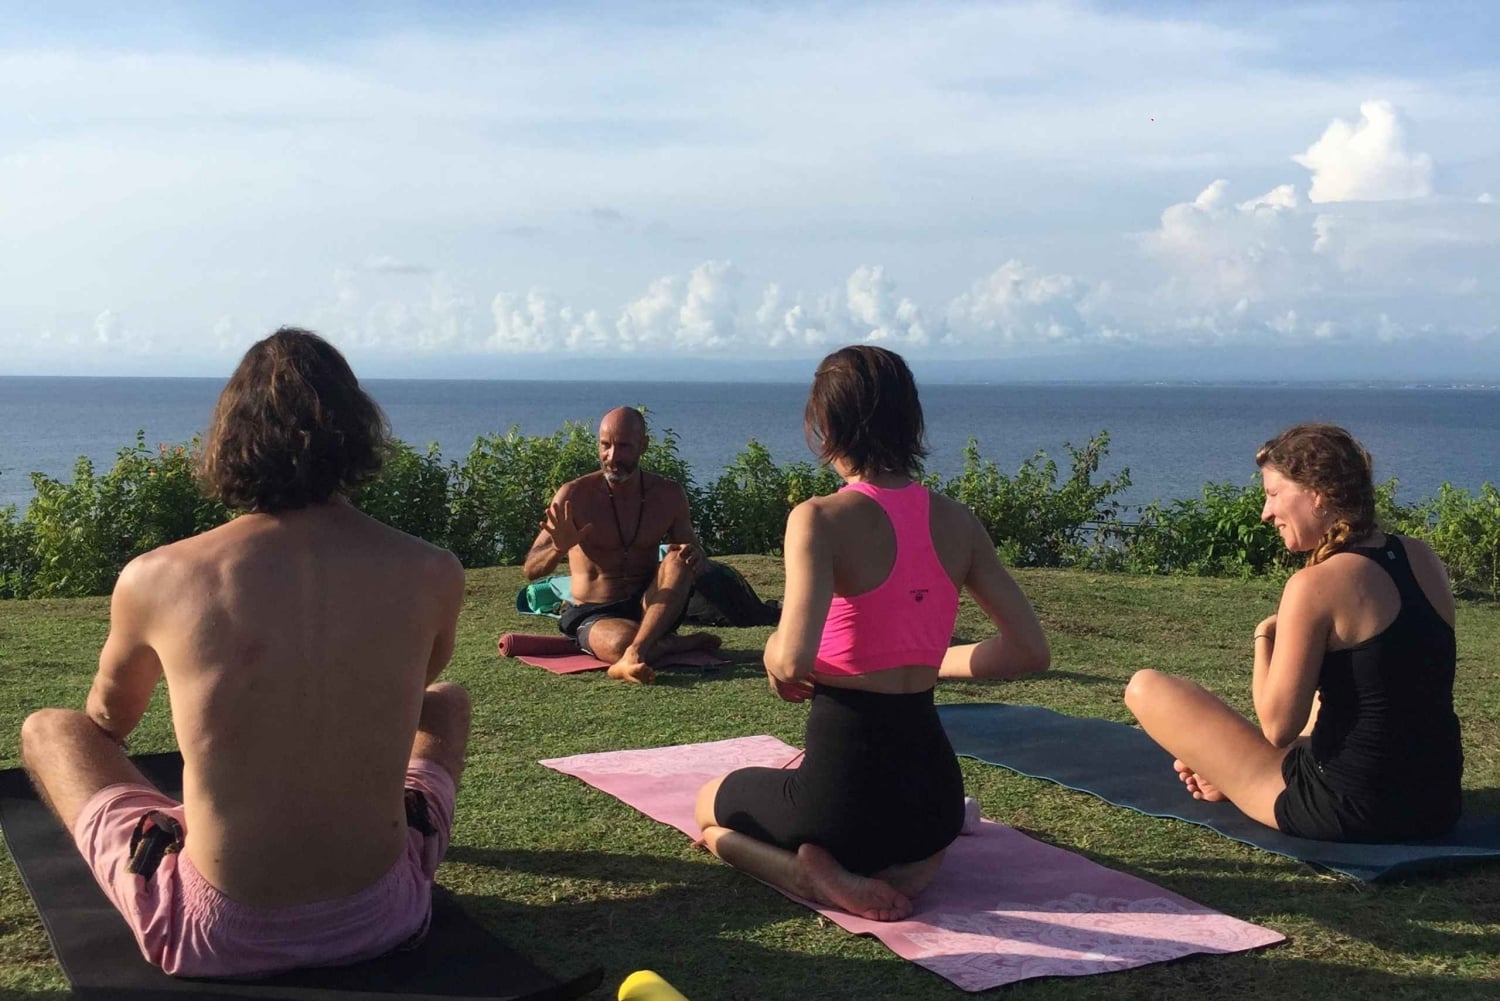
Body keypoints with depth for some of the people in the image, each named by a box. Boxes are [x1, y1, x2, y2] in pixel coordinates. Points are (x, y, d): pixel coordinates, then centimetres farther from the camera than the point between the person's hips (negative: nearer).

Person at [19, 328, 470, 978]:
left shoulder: (155, 578, -12)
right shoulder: (434, 576, -10)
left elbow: (108, 719, 11)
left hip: (216, 937, -1)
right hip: (382, 921, 2)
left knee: (45, 729, 23)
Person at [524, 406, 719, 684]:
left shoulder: (669, 495, 3)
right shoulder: (574, 495, -8)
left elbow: (696, 558, 12)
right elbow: (531, 570, -10)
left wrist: (696, 557, -14)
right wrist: (559, 549, -33)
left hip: (649, 609, 4)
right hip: (593, 616, -4)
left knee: (679, 559, -27)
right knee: (622, 642, -39)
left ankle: (632, 657, -40)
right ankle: (684, 643, -10)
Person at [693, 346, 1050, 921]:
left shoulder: (820, 519, -16)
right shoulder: (956, 521, 1)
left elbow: (792, 662, -27)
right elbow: (1030, 650, 4)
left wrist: (773, 657, -4)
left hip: (847, 789, -7)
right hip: (934, 787, 7)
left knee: (709, 807, 26)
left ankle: (817, 875, 0)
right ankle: (910, 863, 13)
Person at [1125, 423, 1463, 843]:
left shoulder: (1316, 584, -19)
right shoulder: (1423, 559, 3)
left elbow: (1278, 726, -16)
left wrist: (1263, 638, -2)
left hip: (1348, 811, -8)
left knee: (1146, 688, 1)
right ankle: (1230, 769, 38)